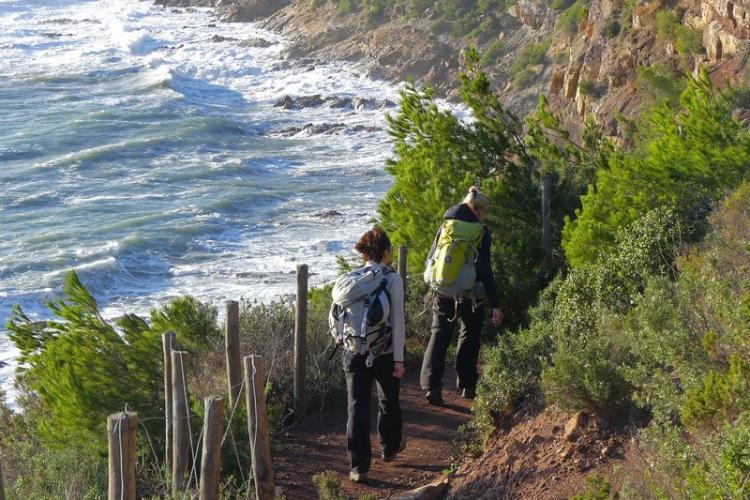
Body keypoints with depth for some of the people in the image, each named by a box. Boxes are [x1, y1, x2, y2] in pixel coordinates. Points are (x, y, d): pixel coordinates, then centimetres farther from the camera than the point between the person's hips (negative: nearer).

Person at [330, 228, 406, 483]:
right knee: (389, 402, 21)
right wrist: (399, 359, -6)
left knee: (357, 407, 3)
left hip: (354, 353, 2)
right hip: (385, 354, -2)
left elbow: (335, 318, 4)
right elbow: (397, 322, -10)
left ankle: (358, 466, -2)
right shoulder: (392, 280, -9)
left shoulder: (349, 280, 0)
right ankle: (390, 447, 42)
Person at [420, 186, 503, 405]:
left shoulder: (445, 226, 5)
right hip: (469, 294, -3)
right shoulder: (481, 232, -8)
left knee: (439, 335, 4)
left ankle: (431, 384, -13)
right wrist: (494, 304, -12)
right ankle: (467, 386, 22)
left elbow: (430, 260, 9)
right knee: (469, 337, 16)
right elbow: (484, 269, -13)